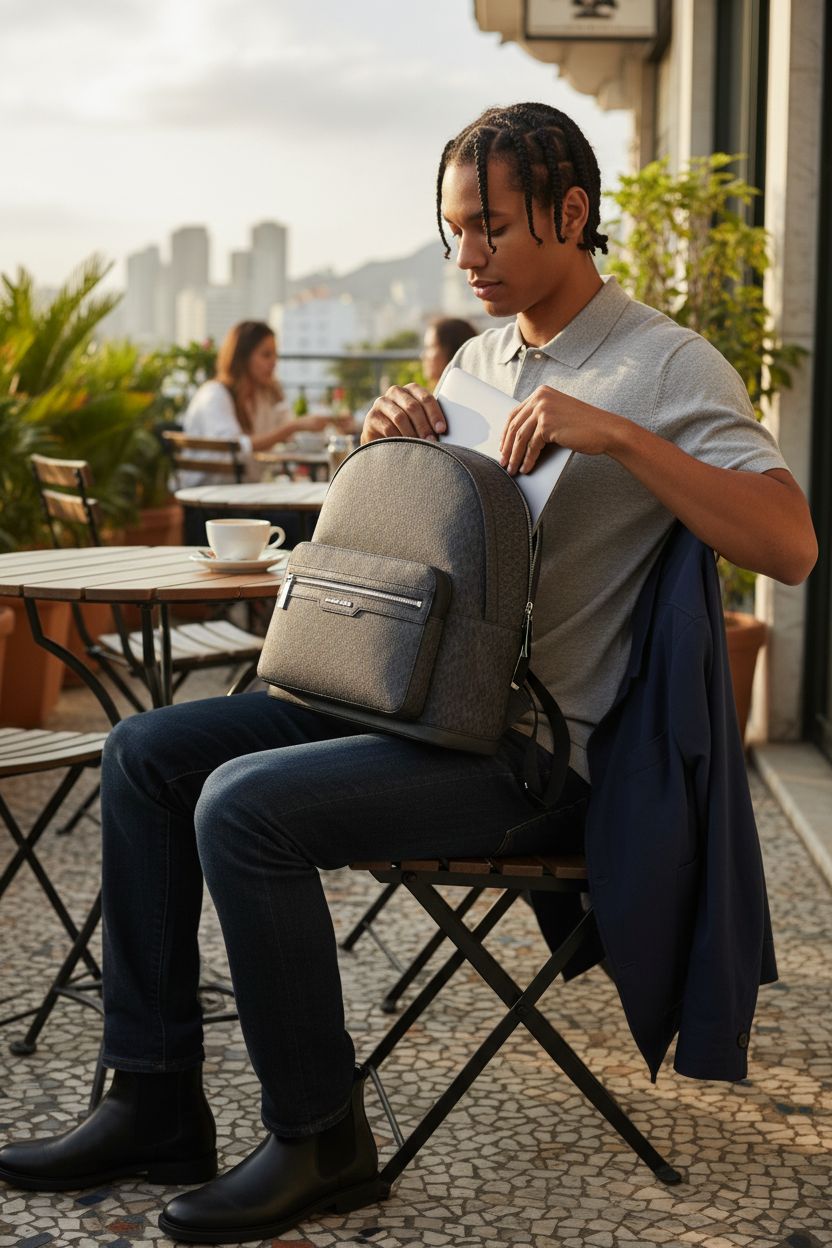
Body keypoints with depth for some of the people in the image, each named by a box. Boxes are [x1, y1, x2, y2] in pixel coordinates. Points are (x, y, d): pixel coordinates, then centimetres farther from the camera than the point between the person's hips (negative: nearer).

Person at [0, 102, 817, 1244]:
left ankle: (320, 1138, -8)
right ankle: (155, 1104, 3)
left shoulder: (671, 367, -8)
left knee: (244, 804, -26)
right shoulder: (480, 359, 16)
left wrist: (617, 434, -28)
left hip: (532, 746, -8)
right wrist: (386, 443, 0)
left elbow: (790, 545, -20)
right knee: (148, 751, 0)